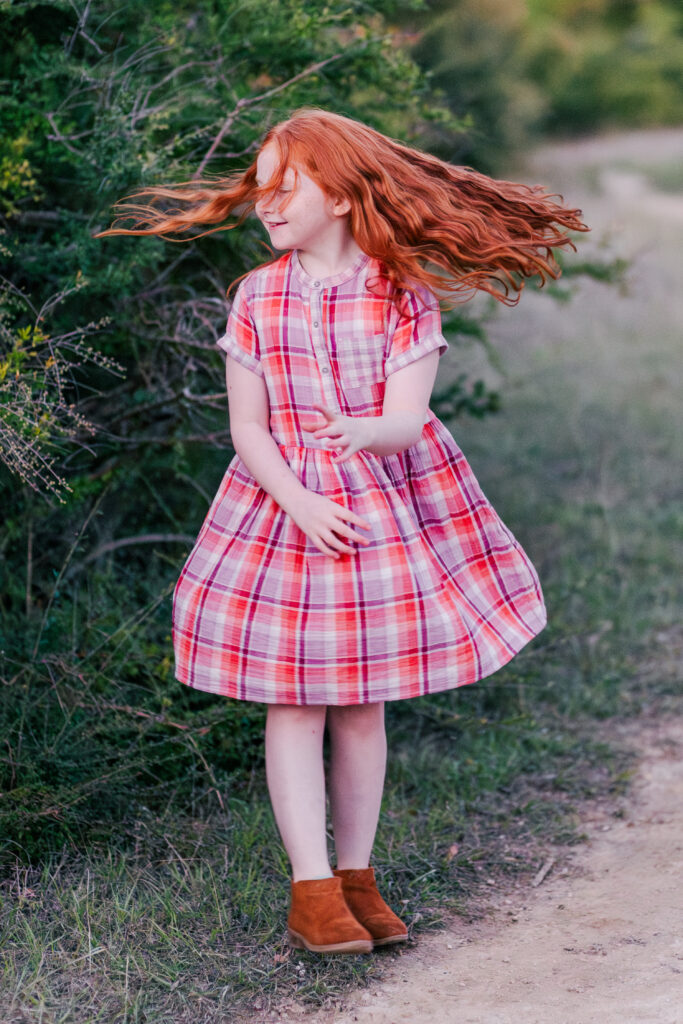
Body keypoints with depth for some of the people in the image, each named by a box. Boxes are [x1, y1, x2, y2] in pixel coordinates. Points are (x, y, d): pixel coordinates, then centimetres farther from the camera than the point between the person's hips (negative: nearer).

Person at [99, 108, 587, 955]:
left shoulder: (405, 295, -6)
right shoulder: (257, 297, 0)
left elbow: (406, 422, -14)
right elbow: (246, 427, 0)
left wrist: (363, 431, -37)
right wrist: (300, 503, -15)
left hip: (388, 505, -1)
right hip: (284, 506, 1)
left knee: (363, 703, 6)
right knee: (296, 701, -2)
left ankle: (357, 878, 19)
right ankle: (311, 893, 4)